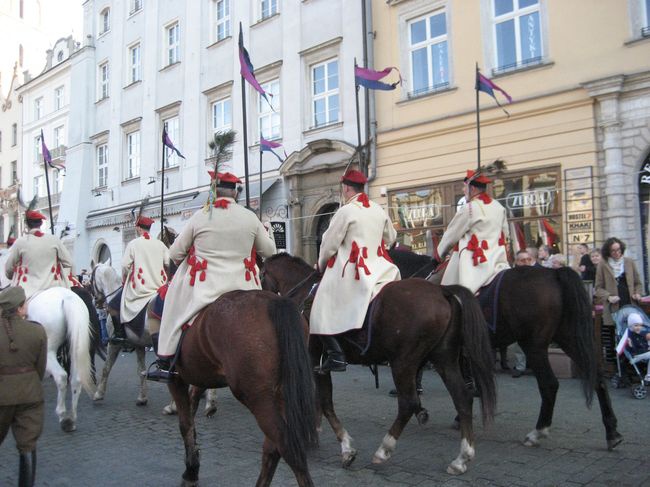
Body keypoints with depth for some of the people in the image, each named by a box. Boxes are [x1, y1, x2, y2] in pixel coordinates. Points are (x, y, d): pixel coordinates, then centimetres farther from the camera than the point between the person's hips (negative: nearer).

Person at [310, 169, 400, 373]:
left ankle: (336, 355, -9)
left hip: (351, 272, -6)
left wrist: (321, 265, 9)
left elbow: (329, 244, -7)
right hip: (379, 270, 7)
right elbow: (391, 237, 22)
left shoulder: (345, 211, -10)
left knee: (324, 311, 0)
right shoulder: (379, 210, 10)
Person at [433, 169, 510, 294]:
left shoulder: (469, 208, -11)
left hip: (475, 262, -8)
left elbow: (452, 234, -3)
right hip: (498, 258, 8)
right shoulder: (499, 207, 11)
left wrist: (439, 253, 11)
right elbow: (505, 234, 18)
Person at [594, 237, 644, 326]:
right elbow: (598, 288, 1)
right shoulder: (603, 265, 1)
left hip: (630, 305, 3)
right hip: (612, 308, -2)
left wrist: (638, 293, -2)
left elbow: (638, 283, 17)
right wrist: (608, 297, -14)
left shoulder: (629, 262, 10)